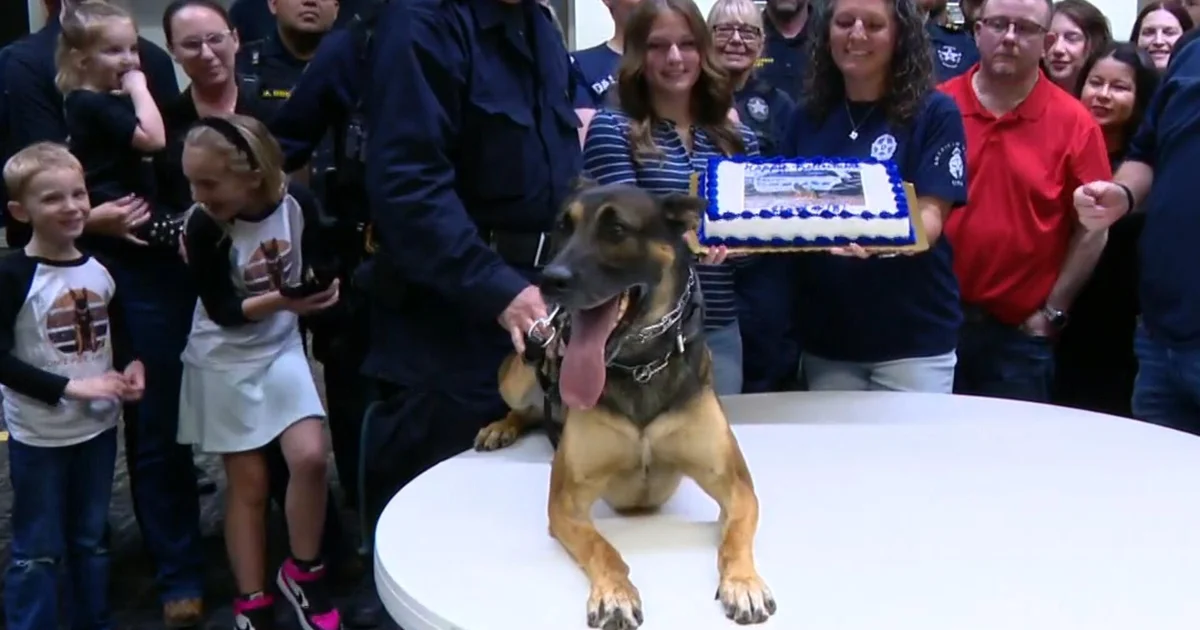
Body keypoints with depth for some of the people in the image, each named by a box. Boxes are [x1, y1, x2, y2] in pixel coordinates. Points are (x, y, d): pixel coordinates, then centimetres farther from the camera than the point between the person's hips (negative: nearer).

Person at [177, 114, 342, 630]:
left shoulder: (298, 204, -14)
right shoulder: (203, 227, -20)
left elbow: (317, 267, 0)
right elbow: (222, 310, -19)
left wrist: (320, 291, -21)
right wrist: (278, 300, -34)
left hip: (281, 348, 2)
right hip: (224, 360, -2)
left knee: (310, 457, -14)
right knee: (248, 483, 3)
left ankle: (303, 573, 10)